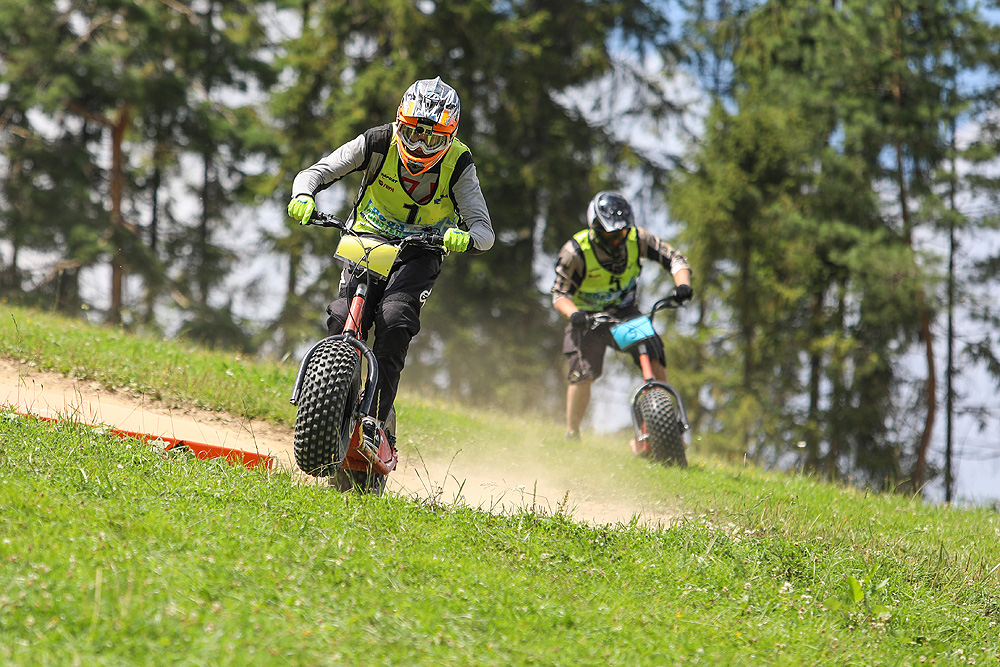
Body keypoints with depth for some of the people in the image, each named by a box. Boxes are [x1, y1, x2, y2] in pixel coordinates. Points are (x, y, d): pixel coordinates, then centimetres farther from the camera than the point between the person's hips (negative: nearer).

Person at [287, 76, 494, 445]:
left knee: (394, 321, -28)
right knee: (343, 318, -23)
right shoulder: (378, 143, -13)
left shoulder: (458, 163, -13)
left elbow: (484, 230, -14)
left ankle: (375, 419, -23)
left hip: (419, 253, -1)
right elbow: (317, 171, -8)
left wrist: (467, 238, -39)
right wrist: (303, 195, -32)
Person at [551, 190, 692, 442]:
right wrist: (574, 314, -41)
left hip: (625, 312, 3)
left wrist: (682, 284, -36)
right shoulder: (575, 251, -23)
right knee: (582, 376, -18)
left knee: (655, 362, -18)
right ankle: (572, 435, 3)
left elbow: (673, 258, -15)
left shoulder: (636, 238, -17)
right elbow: (560, 293, -19)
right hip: (588, 317, -3)